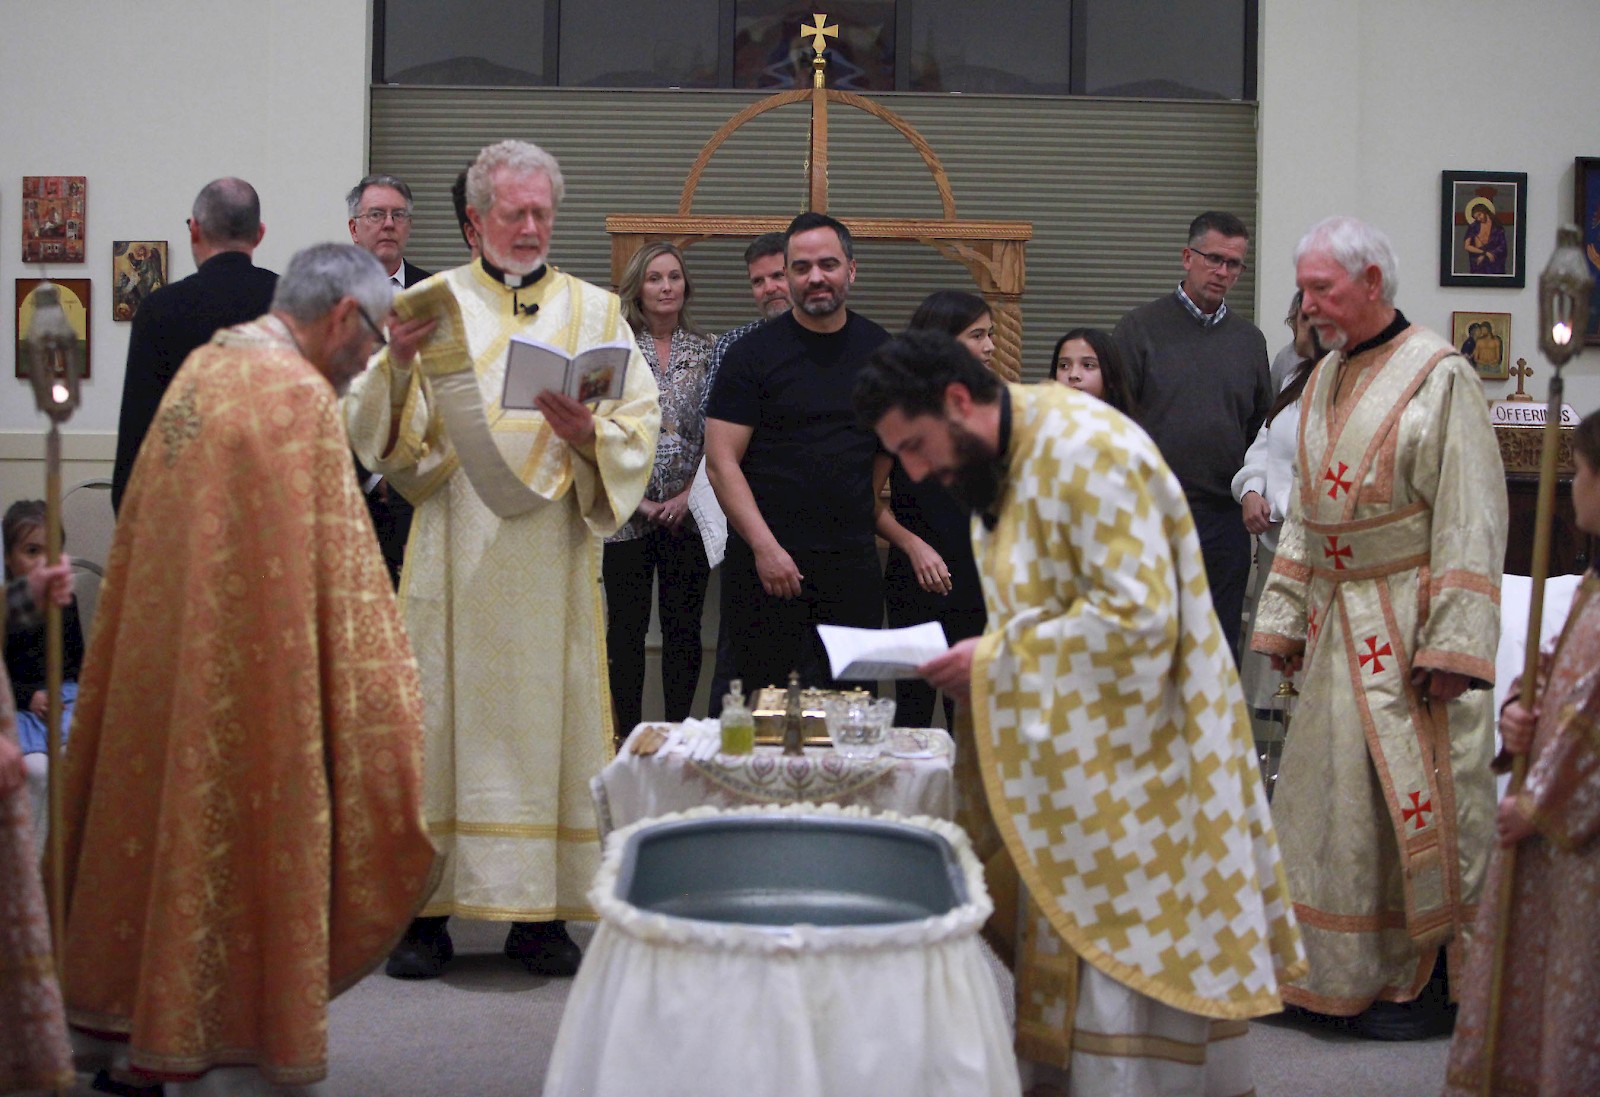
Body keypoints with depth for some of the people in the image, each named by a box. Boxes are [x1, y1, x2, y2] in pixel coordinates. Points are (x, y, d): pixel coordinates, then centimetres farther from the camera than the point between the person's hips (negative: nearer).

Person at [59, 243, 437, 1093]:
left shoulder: (203, 368, 10)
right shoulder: (299, 395, -16)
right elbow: (334, 565, -15)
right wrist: (379, 693, -6)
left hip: (160, 661, 8)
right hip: (250, 677, -8)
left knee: (171, 814, 15)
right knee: (246, 841, 1)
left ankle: (134, 1025, 23)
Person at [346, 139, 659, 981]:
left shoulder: (594, 311, 13)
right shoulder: (431, 302, 8)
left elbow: (642, 424, 6)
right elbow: (376, 431, 1)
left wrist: (588, 433, -14)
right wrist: (397, 364, -17)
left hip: (554, 553, 1)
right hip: (454, 553, -1)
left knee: (548, 714, 1)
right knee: (445, 712, -3)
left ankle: (538, 914, 8)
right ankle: (428, 911, 3)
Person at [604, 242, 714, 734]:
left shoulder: (706, 351, 6)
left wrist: (688, 495, -6)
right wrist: (637, 499, -9)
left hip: (688, 515, 2)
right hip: (626, 513, -2)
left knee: (684, 628, 4)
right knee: (626, 628, 1)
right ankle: (627, 735, 9)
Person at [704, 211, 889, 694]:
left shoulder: (880, 351, 10)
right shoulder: (753, 354, -2)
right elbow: (721, 462, -6)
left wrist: (870, 517, 9)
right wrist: (765, 547, -15)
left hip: (853, 563, 3)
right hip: (767, 560, -3)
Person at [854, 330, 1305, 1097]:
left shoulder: (1085, 450, -20)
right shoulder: (995, 465, 9)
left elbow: (1139, 616, -26)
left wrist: (995, 660, -20)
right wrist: (982, 660, 0)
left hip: (1131, 766, -9)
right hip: (1068, 762, 9)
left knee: (1121, 975, -5)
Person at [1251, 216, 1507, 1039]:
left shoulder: (1438, 376, -11)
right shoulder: (1325, 380, 12)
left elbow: (1470, 516, -15)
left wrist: (1450, 641, -20)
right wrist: (1284, 617, 12)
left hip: (1406, 625, -7)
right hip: (1339, 623, 7)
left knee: (1410, 801, -2)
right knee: (1335, 795, 10)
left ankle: (1421, 981, 9)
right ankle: (1340, 969, 21)